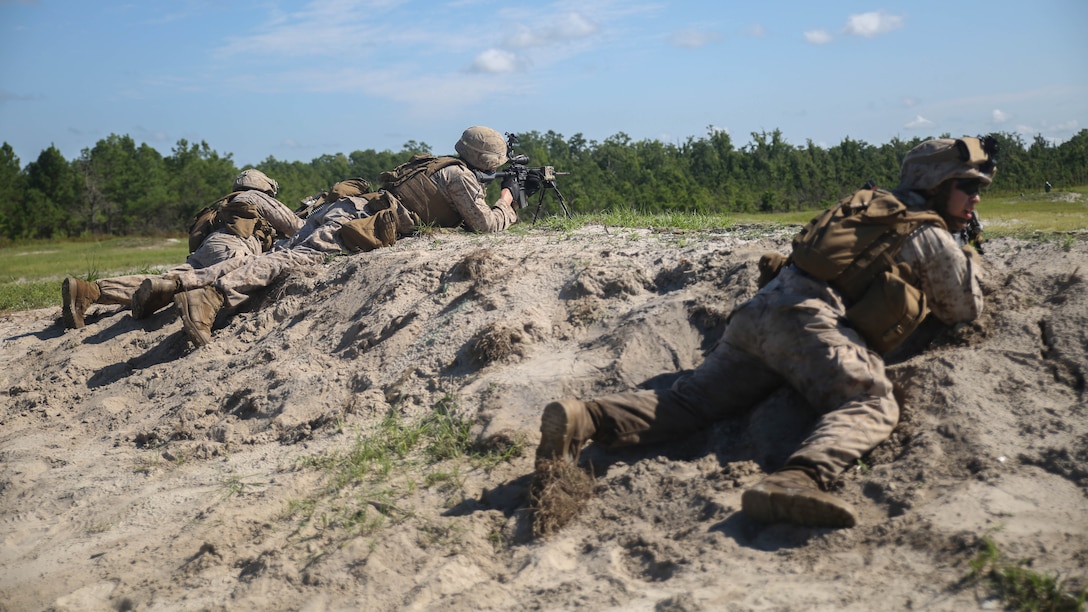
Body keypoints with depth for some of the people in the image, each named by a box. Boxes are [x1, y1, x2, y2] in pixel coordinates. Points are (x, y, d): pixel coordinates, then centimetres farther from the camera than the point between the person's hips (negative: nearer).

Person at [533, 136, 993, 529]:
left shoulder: (866, 205, 32)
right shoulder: (933, 237, 12)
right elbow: (966, 310, 25)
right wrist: (969, 258, 43)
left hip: (757, 311, 7)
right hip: (807, 319, -7)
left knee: (689, 401, -2)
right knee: (871, 404, -21)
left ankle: (582, 419, -22)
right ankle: (799, 479, -50)